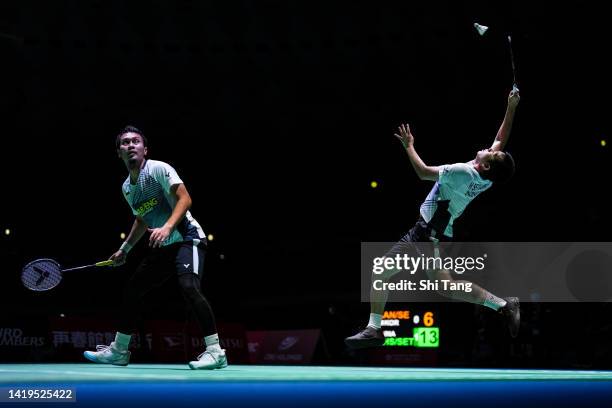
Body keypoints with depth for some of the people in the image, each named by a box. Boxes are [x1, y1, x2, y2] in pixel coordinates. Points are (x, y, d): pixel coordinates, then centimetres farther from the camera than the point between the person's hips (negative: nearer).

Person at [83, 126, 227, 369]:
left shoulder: (159, 169, -11)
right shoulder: (127, 188, 13)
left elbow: (184, 199, -20)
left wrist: (168, 227, -33)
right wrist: (125, 249, 27)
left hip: (186, 238, -9)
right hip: (162, 248, 9)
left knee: (188, 286, -30)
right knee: (131, 292, 11)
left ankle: (215, 352, -30)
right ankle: (118, 351, 25)